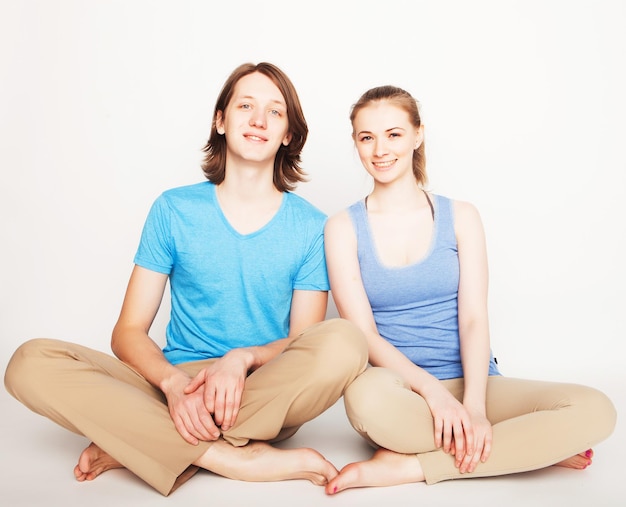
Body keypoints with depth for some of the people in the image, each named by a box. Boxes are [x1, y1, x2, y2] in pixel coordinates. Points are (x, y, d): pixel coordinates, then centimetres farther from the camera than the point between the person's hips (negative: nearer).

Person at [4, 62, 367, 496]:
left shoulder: (311, 226, 4)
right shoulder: (174, 210, 4)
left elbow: (305, 339, 1)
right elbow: (128, 332, 1)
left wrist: (242, 359, -20)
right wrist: (174, 382, -20)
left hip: (265, 395, 0)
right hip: (176, 385, 1)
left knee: (344, 342, -31)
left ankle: (135, 445, -20)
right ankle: (240, 459, -26)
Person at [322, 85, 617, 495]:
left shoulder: (460, 217, 6)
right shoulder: (344, 228, 2)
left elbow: (474, 319, -3)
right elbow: (363, 332, -6)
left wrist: (474, 406, -19)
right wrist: (432, 390, -21)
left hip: (471, 382, 2)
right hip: (401, 390, -2)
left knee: (596, 411, -21)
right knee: (366, 394, -38)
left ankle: (407, 466, -19)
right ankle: (528, 448, -16)